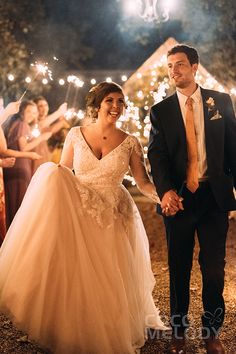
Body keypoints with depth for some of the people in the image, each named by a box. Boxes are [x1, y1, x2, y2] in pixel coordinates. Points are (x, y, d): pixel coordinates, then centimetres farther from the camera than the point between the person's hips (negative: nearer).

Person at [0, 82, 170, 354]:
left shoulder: (130, 143, -1)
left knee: (109, 285, 2)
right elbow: (61, 173, 3)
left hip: (113, 221, 0)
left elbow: (144, 183, -1)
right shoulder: (76, 135, 1)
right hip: (78, 216, 0)